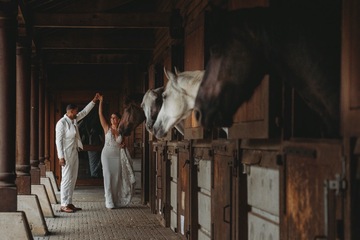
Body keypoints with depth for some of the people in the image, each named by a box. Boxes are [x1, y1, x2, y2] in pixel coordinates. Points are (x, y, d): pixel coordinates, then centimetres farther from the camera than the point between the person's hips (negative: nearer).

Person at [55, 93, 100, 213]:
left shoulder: (74, 120, 9)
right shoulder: (61, 123, -15)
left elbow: (85, 112, 22)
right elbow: (58, 140, -17)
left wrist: (94, 100, 18)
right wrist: (61, 157, -21)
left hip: (74, 153, 9)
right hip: (66, 154, -9)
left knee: (73, 179, 10)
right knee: (67, 178, -7)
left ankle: (69, 203, 15)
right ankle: (63, 205, -4)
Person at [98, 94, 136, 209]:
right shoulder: (107, 128, -2)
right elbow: (100, 115, -9)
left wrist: (123, 145, -4)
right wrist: (100, 102, -14)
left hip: (118, 156, 2)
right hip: (107, 155, -2)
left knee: (118, 178, 4)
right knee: (108, 178, -3)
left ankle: (118, 201, 15)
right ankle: (109, 202, 2)